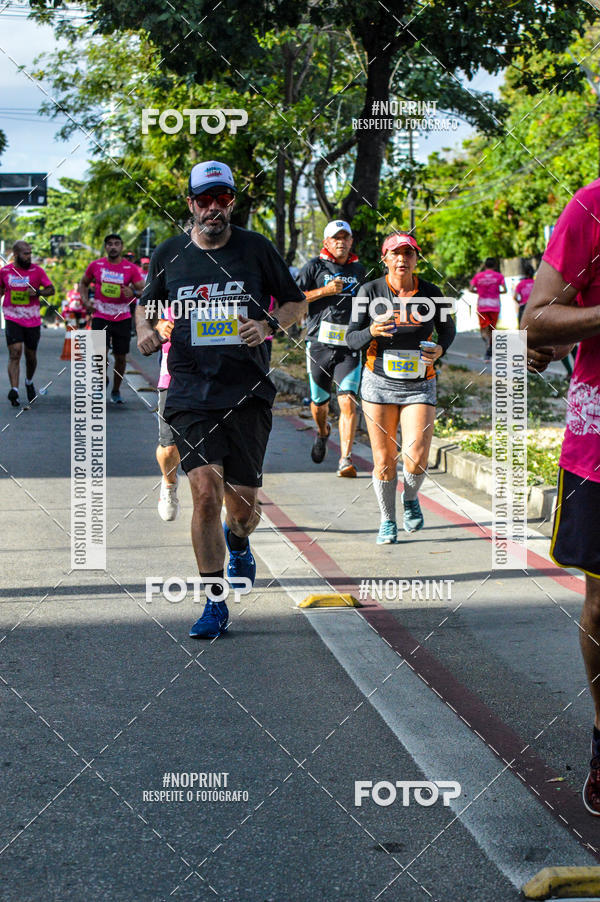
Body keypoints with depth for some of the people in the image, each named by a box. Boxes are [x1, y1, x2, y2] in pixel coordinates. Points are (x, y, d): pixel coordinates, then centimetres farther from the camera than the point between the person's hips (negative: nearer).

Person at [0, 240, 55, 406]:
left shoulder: (37, 270, -3)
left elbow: (51, 289, 2)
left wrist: (37, 292, -15)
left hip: (33, 320, 1)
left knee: (31, 356, 11)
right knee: (15, 353, -16)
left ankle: (29, 382, 40)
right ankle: (14, 390, -22)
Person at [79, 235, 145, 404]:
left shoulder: (131, 268, -2)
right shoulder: (95, 266, 1)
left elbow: (144, 291, -5)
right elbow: (83, 283, 17)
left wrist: (133, 292, -27)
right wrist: (85, 301, 1)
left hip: (123, 318, 1)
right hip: (100, 317, -1)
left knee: (121, 357, 6)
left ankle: (116, 391, 24)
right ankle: (103, 377, 17)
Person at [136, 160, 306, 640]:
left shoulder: (257, 249, 2)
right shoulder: (169, 254, 5)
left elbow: (297, 302, 12)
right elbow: (148, 303, 22)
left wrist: (269, 325, -9)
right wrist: (145, 329, 0)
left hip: (248, 393, 0)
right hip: (191, 393, 0)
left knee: (243, 504, 3)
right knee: (206, 492, -15)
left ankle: (238, 542, 42)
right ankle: (215, 603, -4)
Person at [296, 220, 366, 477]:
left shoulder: (359, 270, 15)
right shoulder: (315, 267, 3)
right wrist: (325, 291, -13)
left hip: (349, 346, 1)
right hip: (320, 343, -1)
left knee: (348, 401, -15)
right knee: (319, 401, 11)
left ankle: (345, 459, -17)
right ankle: (322, 432, 45)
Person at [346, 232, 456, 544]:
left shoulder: (431, 294, 0)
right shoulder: (370, 291, -3)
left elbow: (448, 329, 16)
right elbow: (351, 338, -1)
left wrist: (439, 349, -5)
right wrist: (372, 332, -22)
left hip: (420, 385, 0)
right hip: (380, 382, 0)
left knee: (416, 458, -12)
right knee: (383, 459, 2)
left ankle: (411, 498, 22)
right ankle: (387, 521, 22)